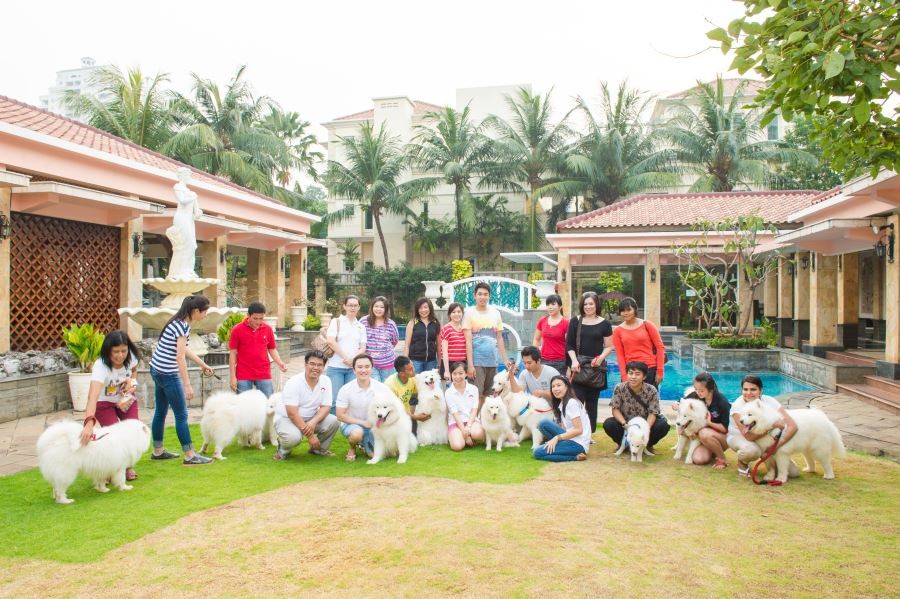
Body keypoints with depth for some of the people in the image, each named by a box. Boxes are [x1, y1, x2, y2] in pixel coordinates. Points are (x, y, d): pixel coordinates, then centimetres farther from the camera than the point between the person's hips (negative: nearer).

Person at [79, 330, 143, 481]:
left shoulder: (131, 357, -23)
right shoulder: (100, 367, -38)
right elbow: (93, 396, -53)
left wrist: (132, 381, -19)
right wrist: (89, 422, -67)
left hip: (127, 399, 4)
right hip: (104, 403, -4)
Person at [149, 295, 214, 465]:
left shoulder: (179, 322, 8)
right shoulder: (183, 326, -20)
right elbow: (180, 357, -24)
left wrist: (203, 365, 22)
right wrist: (188, 386, -24)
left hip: (158, 370, 9)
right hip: (168, 374, -9)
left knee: (161, 411, 17)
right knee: (181, 414, -3)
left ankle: (158, 451, 28)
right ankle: (190, 456, 2)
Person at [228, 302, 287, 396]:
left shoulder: (268, 329, 2)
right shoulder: (237, 330, -5)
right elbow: (233, 354, -1)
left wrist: (279, 363, -7)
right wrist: (233, 377, -4)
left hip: (264, 375, 2)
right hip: (243, 377, -2)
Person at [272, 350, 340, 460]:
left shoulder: (326, 381, -6)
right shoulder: (294, 383, -21)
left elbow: (325, 407, -7)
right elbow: (292, 413, -25)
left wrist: (313, 422, -29)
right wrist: (310, 436, -28)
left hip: (310, 419, 5)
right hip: (286, 418, -5)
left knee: (333, 421, -20)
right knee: (294, 437, -36)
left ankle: (319, 448, 6)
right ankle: (283, 449, 1)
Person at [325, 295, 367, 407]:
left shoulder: (361, 326, 15)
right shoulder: (336, 321, 4)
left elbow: (362, 348, 9)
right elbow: (331, 341, -9)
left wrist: (354, 359, -12)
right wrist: (346, 357, -13)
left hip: (353, 368, 3)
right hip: (336, 366, -3)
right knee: (335, 398, -6)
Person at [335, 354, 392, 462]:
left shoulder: (381, 388, -9)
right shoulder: (346, 390, -13)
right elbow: (340, 415, -10)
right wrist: (362, 422, -19)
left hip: (374, 425, 3)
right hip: (352, 423, -2)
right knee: (357, 433, -37)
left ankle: (365, 445, 18)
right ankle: (352, 448, 0)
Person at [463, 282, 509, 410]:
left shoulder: (495, 313, 10)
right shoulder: (469, 312, -2)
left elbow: (499, 338, 14)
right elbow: (468, 341, -7)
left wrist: (505, 359, 9)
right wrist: (470, 364, -12)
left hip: (493, 361, 4)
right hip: (477, 361, -4)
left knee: (488, 395, 9)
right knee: (477, 395, -6)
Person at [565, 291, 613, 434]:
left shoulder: (604, 324, 5)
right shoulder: (575, 321, 5)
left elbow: (608, 347, 6)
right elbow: (569, 345, 5)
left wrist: (601, 358, -12)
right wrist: (574, 360, -9)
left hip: (596, 367, 1)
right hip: (578, 366, -1)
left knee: (592, 402, 7)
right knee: (577, 400, -9)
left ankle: (589, 433, 15)